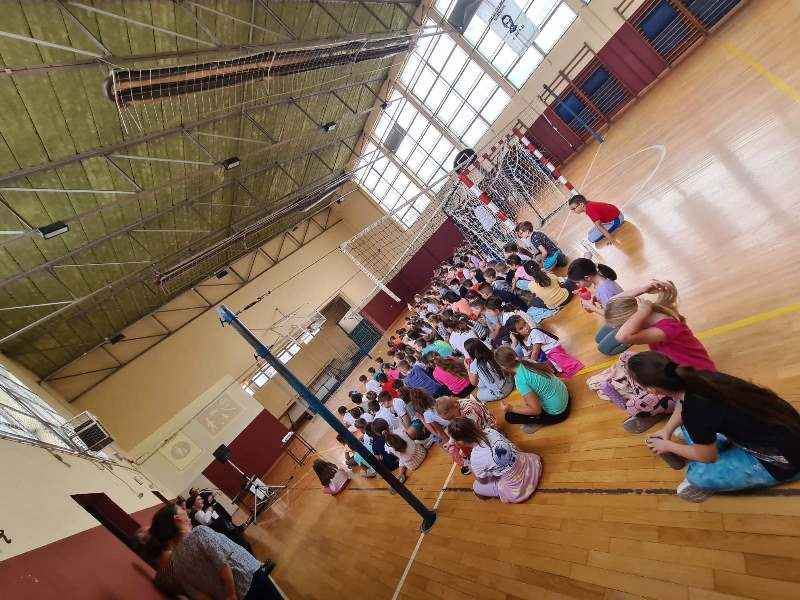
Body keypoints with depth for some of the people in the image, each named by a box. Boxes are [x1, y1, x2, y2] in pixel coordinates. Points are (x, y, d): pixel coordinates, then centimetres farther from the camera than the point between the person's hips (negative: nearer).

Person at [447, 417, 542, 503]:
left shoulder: (475, 459, -28)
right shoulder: (492, 431, -15)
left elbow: (483, 481, -4)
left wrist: (468, 461, 7)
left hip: (516, 490, -5)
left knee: (477, 487, 17)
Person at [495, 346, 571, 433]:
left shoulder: (520, 380, -28)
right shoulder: (527, 361, -8)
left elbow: (536, 410, -25)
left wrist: (510, 409, -15)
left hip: (557, 414, -7)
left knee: (509, 416, -4)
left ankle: (539, 422, 7)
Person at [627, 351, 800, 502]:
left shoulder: (695, 410, -34)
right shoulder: (696, 377, -14)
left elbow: (707, 456, -12)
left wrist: (668, 446, 2)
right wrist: (667, 430, 11)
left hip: (783, 460, -7)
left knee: (698, 475, -11)